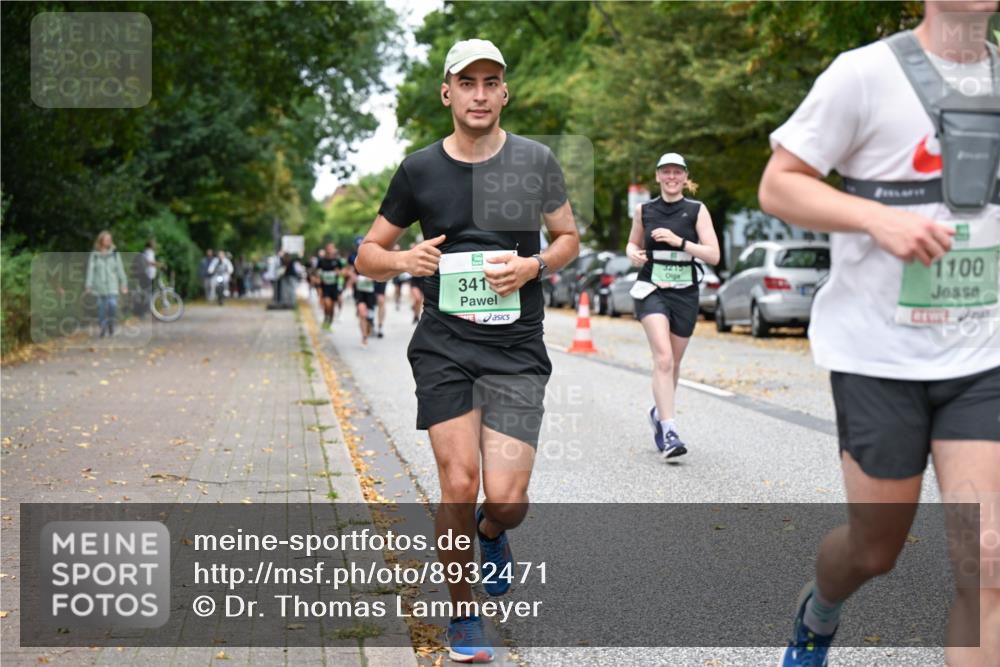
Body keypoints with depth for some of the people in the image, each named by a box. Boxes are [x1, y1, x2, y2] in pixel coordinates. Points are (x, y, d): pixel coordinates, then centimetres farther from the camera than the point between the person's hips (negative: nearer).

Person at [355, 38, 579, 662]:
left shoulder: (536, 161, 2)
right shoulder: (419, 170, 2)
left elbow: (570, 238, 14)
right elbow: (368, 254, 11)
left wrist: (534, 265, -7)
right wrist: (404, 260, -12)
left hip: (517, 349, 0)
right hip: (444, 344, 0)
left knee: (507, 499, -8)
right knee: (459, 482, -9)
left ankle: (491, 534, 31)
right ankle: (464, 613, 14)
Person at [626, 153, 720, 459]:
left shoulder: (697, 211, 1)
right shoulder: (643, 210, 5)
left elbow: (713, 255, -6)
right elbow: (633, 243, 22)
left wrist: (679, 241, -18)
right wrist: (633, 253, -2)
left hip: (685, 293, 1)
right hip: (651, 290, -1)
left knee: (673, 362, 13)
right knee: (663, 357, -20)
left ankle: (659, 412, 40)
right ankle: (669, 430, -23)